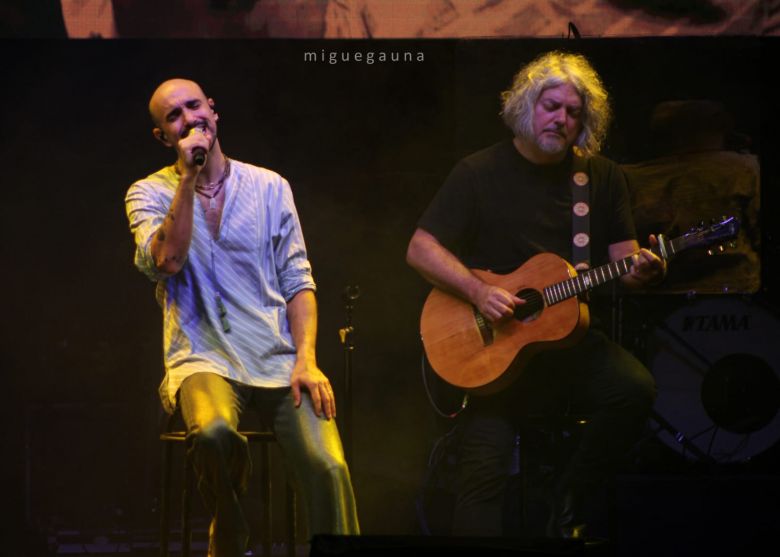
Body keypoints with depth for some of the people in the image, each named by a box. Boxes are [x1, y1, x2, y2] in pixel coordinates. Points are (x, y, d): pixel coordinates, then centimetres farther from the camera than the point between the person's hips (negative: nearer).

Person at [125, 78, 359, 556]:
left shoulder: (270, 186, 11)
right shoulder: (150, 194, 7)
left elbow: (298, 280, 8)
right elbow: (166, 262, -13)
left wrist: (307, 358, -6)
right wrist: (189, 178, -12)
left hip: (278, 360, 2)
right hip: (205, 360, -1)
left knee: (329, 467, -26)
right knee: (214, 433, -36)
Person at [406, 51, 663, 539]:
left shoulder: (603, 177, 10)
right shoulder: (479, 173, 1)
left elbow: (623, 257, 11)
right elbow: (421, 249, -2)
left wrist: (641, 270, -14)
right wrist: (479, 292, -17)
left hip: (572, 334, 3)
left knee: (635, 389, -26)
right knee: (482, 471, -17)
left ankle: (569, 498, -5)